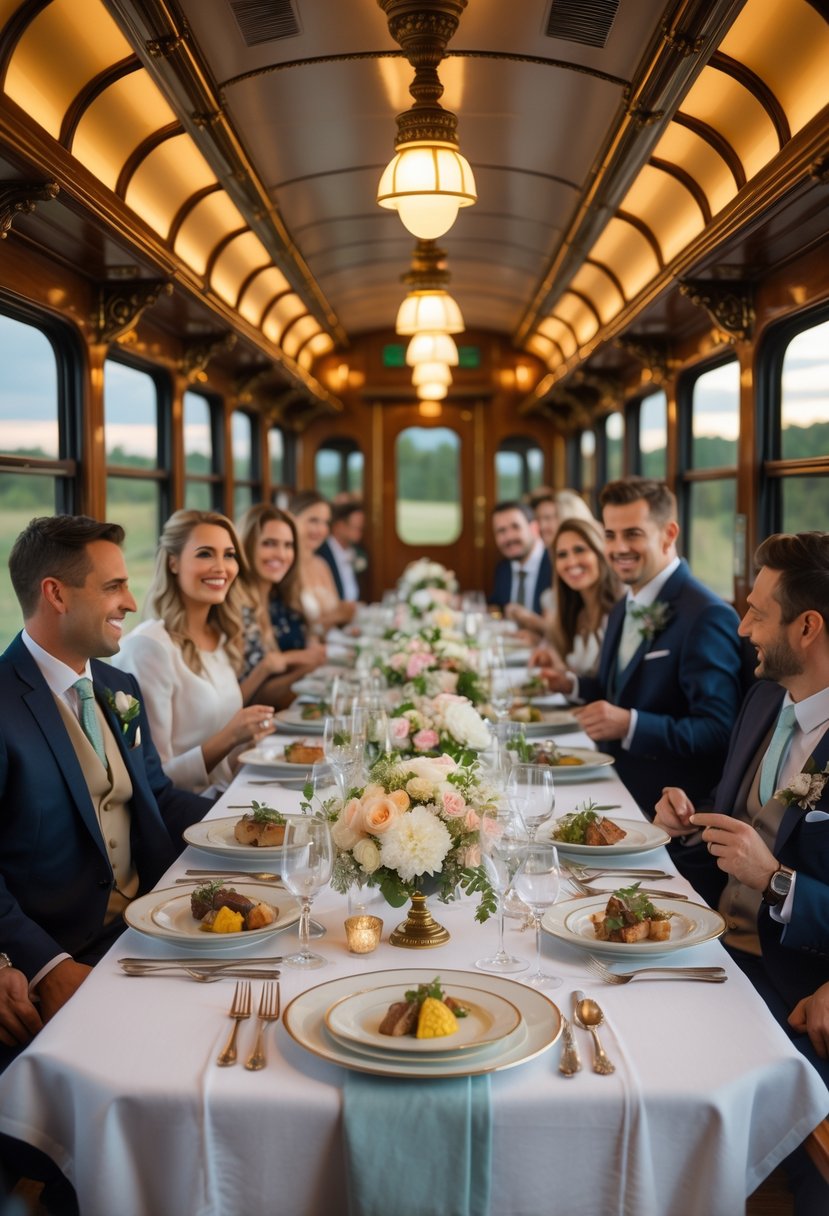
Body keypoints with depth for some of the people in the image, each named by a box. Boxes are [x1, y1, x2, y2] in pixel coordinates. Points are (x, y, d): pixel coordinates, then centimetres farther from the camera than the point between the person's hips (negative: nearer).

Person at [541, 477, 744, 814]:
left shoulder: (708, 617, -15)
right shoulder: (622, 610, 14)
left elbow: (717, 733, -20)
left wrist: (630, 725, -28)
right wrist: (571, 684, 9)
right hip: (615, 793, 8)